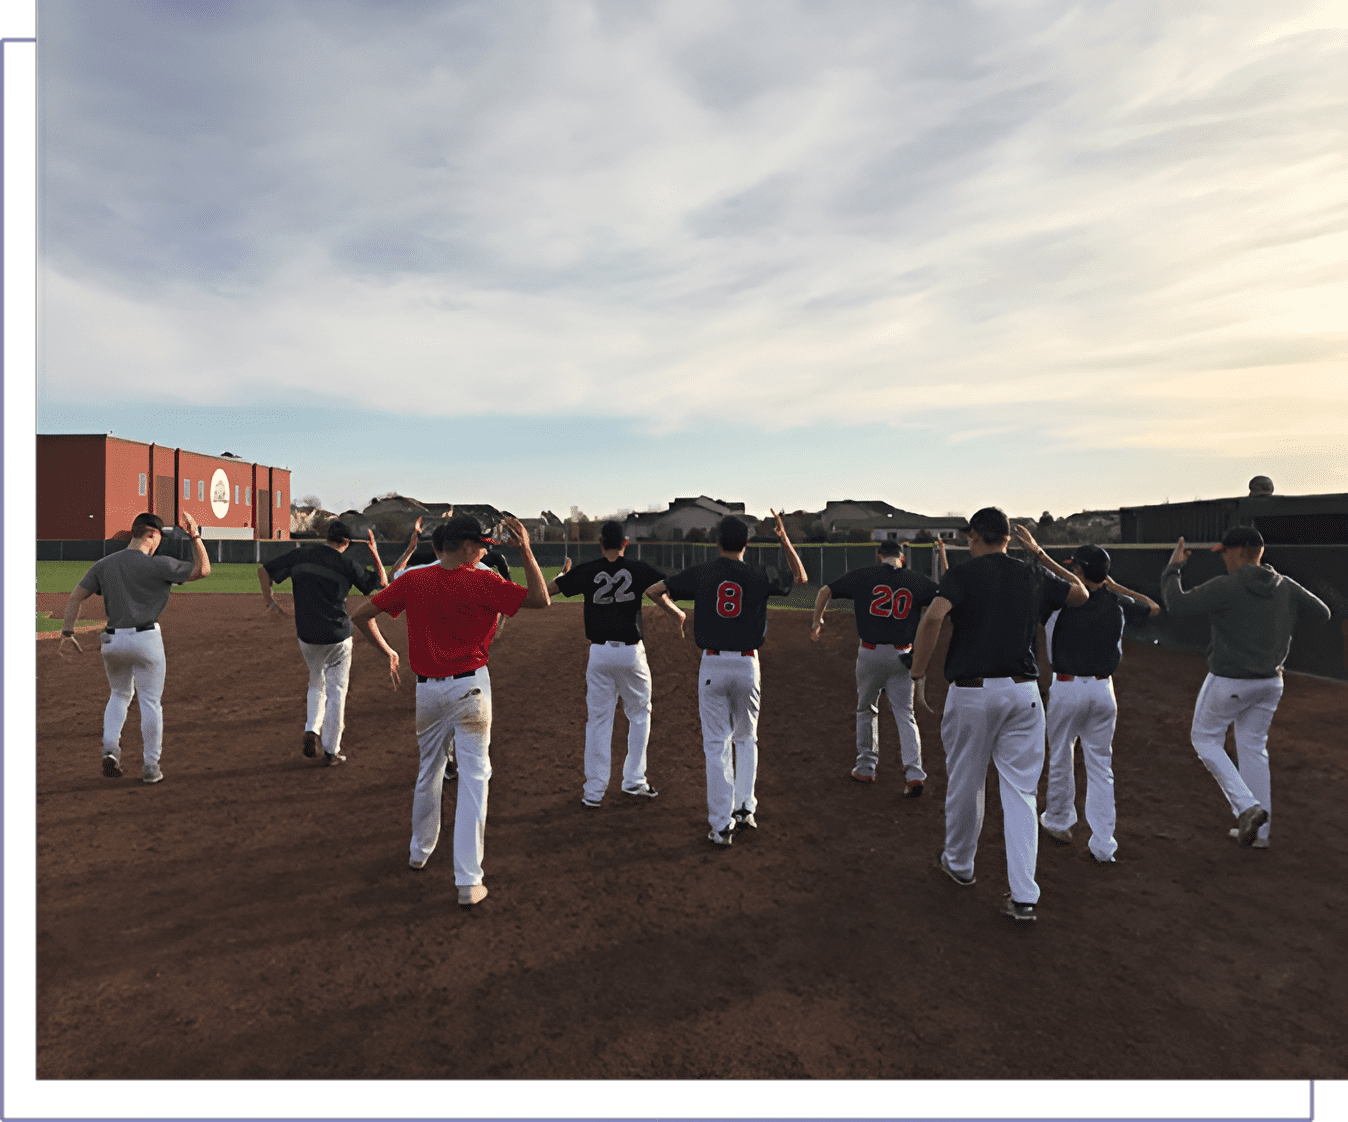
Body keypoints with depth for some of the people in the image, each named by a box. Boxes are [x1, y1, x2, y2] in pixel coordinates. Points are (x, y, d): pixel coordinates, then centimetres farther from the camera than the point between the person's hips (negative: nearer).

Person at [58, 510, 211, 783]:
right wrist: (195, 536, -3)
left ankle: (110, 748, 7)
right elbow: (203, 569, -6)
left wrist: (67, 632, 3)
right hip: (147, 639, -5)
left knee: (120, 694, 25)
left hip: (112, 640, 5)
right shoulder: (158, 565, -11)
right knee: (150, 702, 5)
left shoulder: (103, 564, 5)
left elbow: (75, 597, 2)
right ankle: (150, 767, 10)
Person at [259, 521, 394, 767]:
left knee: (316, 684, 24)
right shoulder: (347, 565, -8)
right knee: (336, 691, 6)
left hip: (306, 636, 3)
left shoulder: (300, 555, 0)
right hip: (337, 636, -3)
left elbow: (263, 570, 5)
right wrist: (374, 551, 6)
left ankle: (312, 731, 6)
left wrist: (268, 599, 16)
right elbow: (382, 582, 3)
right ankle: (331, 751, 10)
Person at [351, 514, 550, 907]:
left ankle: (421, 850, 41)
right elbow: (541, 599, -10)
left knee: (429, 769, 23)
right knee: (474, 777, 0)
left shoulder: (413, 581, -2)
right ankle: (469, 882, -2)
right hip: (470, 686, -4)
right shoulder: (484, 583, -13)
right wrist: (526, 550, -8)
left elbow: (360, 615, 1)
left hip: (426, 689, 4)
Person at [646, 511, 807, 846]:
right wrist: (785, 539, 19)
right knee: (746, 739, 21)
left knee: (716, 745, 3)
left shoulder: (701, 574, -3)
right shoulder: (760, 576, -1)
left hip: (712, 665, -1)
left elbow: (652, 591, 0)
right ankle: (745, 809, 21)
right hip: (747, 665, 1)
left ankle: (722, 825, 4)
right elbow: (800, 577, 18)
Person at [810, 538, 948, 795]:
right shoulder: (918, 580, 2)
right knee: (905, 714, 7)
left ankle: (866, 768, 24)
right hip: (902, 656, 1)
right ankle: (914, 772, -5)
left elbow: (825, 591, 2)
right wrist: (943, 557, 17)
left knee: (866, 710, 18)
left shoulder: (864, 576, -1)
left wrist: (817, 620, 15)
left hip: (870, 653, -1)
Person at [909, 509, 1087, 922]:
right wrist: (1039, 552, 28)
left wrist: (918, 675, -16)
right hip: (1023, 691, 3)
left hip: (971, 693, -3)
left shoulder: (962, 574, -6)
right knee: (1021, 791, 7)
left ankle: (959, 863, 35)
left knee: (964, 784, 15)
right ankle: (1024, 896, 4)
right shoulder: (1034, 575, 7)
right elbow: (1080, 592, 27)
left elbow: (933, 617, -24)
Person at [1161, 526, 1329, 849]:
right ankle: (1259, 832, 23)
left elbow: (1176, 604, -24)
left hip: (1229, 682, -6)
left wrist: (1173, 567, -11)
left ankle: (1247, 806, -2)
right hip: (1270, 681, 7)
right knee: (1253, 748, 17)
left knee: (1205, 739, 14)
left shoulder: (1226, 587, -20)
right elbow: (1322, 612, 11)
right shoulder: (1286, 586, 0)